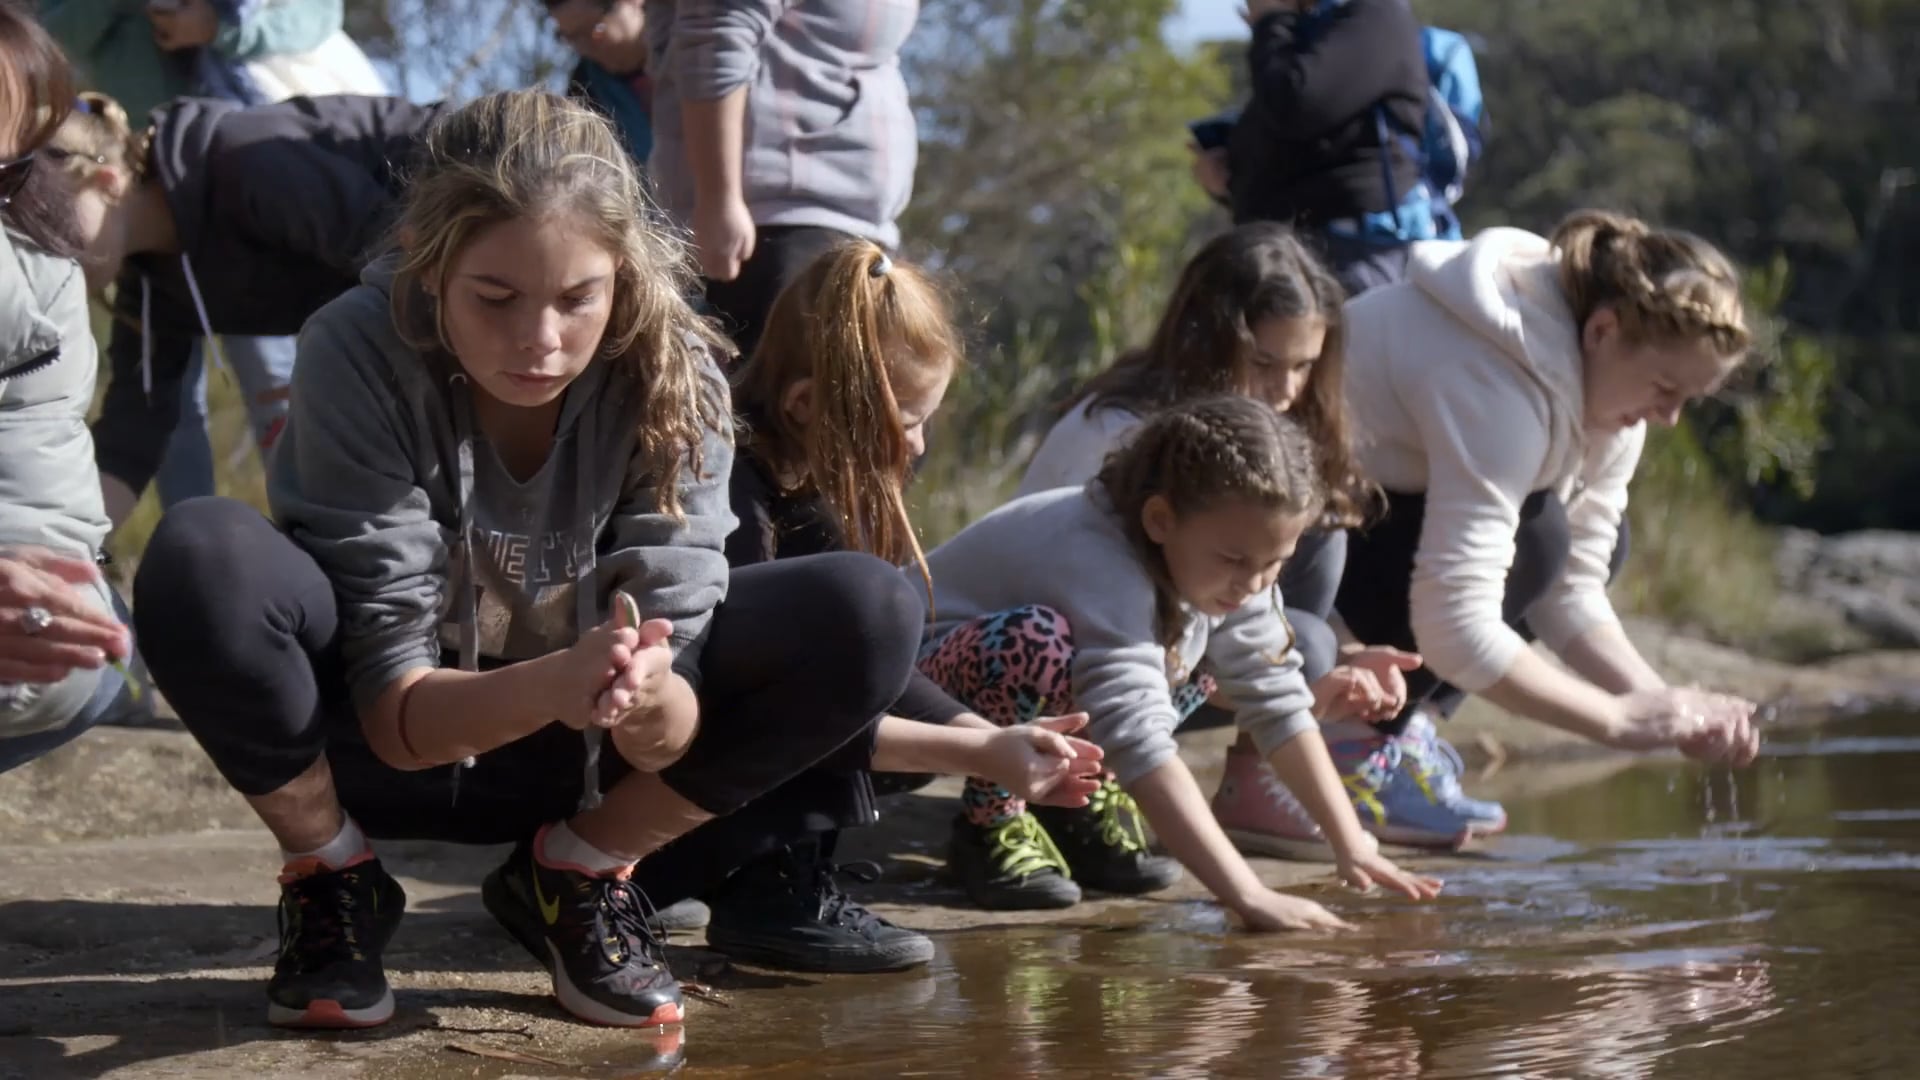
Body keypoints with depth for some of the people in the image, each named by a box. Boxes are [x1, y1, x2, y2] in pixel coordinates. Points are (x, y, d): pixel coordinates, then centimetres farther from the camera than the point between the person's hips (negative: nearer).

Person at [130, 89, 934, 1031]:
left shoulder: (670, 375, -19)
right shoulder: (358, 352, -24)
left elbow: (670, 733, -21)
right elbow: (393, 711, -24)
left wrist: (649, 697, -46)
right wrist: (556, 684, -45)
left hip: (572, 756, 2)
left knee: (868, 613, -21)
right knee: (201, 560, -33)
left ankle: (572, 875, -2)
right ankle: (332, 879, -6)